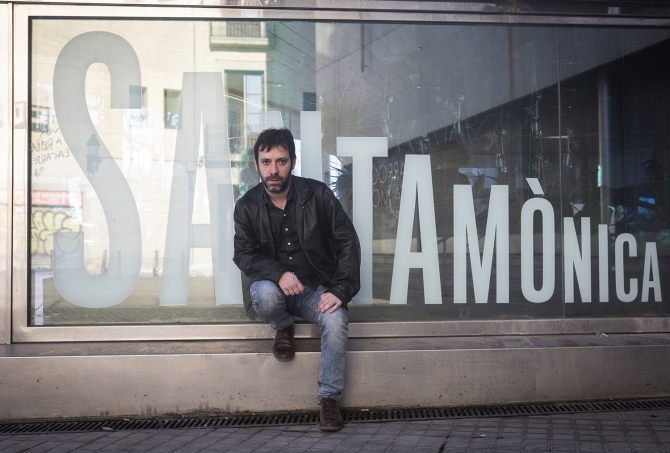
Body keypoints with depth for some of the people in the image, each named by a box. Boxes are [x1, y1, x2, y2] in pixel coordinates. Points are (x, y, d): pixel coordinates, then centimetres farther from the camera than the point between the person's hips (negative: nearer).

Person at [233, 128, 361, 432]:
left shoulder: (317, 195, -7)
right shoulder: (247, 206, -3)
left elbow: (347, 242, -6)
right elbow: (244, 255, -6)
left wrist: (340, 290, -16)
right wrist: (279, 275, -25)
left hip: (315, 288, -1)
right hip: (272, 284, 1)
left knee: (336, 321, -30)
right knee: (264, 294, -35)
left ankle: (329, 400, -17)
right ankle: (283, 329, 1)